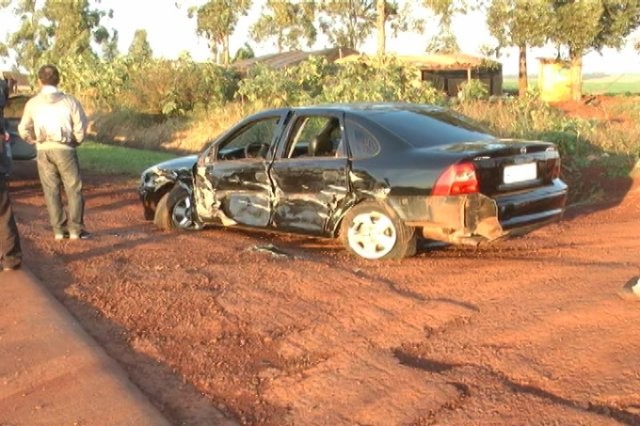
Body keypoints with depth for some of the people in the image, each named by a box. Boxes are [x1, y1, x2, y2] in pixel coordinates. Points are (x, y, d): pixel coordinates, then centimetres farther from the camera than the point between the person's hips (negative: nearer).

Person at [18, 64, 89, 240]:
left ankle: (59, 229, 9)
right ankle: (75, 228, 2)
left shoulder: (32, 103, 1)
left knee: (51, 191, 8)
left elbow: (24, 130, 6)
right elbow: (81, 127, -4)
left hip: (43, 151, 2)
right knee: (73, 189, 5)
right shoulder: (69, 101, -4)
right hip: (64, 149, -2)